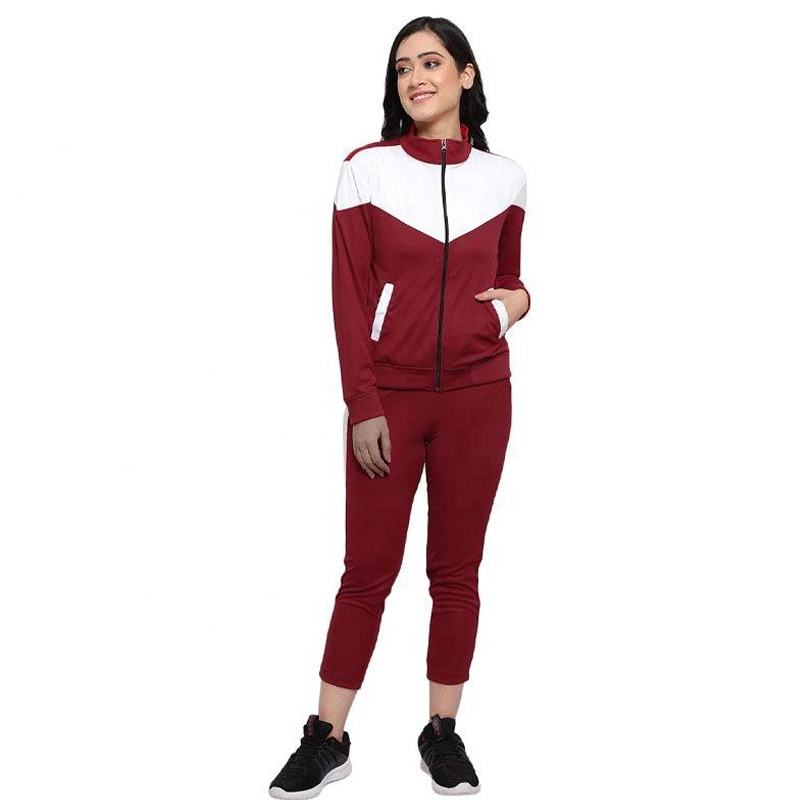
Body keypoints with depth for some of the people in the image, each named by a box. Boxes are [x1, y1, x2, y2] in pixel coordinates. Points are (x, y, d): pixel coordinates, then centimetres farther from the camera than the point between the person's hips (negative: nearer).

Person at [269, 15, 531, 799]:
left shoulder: (503, 177, 5)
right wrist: (363, 405, -10)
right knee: (367, 572, 2)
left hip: (478, 396, 2)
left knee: (457, 571, 9)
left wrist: (516, 298, -3)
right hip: (388, 396, -2)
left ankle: (442, 732, 22)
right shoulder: (366, 168, -2)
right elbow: (350, 296, -5)